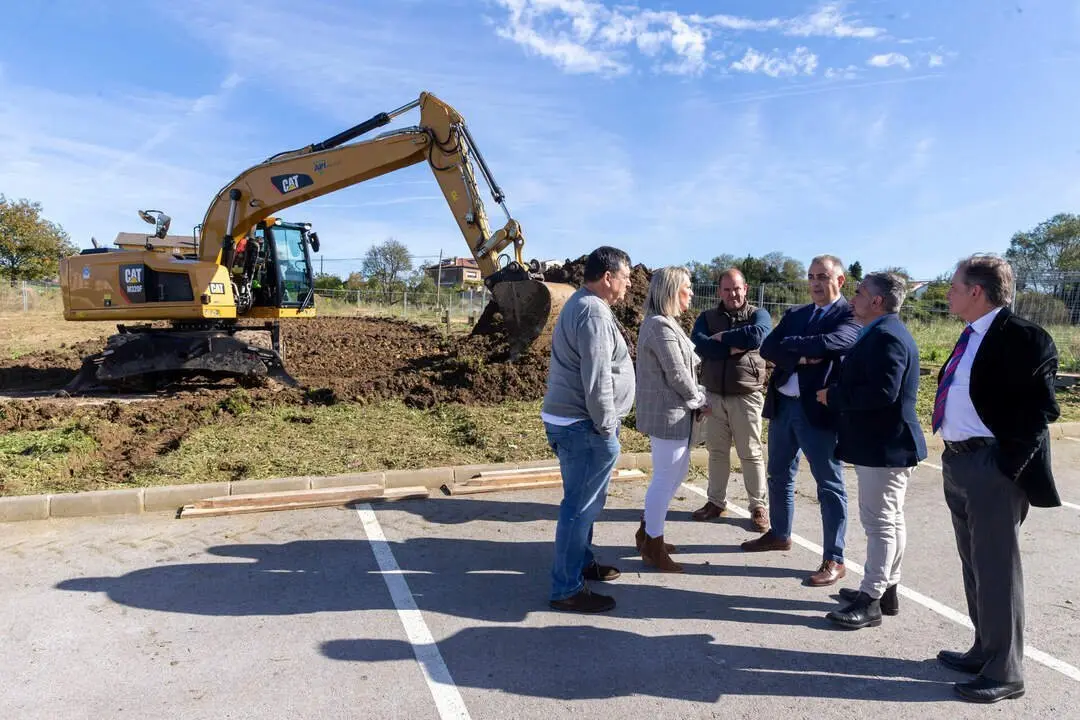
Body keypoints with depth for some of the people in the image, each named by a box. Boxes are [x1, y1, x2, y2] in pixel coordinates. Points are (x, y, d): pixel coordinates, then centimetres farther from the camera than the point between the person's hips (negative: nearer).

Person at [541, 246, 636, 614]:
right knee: (581, 505, -3)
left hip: (569, 418, 11)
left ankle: (582, 562, 37)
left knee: (583, 500, 22)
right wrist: (607, 427, -16)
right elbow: (596, 379, -24)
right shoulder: (594, 313, -19)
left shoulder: (580, 304, 16)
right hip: (583, 425, -11)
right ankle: (567, 589, 7)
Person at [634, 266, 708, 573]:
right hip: (668, 414, -10)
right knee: (666, 478, 0)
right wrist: (701, 400, -3)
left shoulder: (664, 323, 14)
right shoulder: (661, 327, -20)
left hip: (672, 412, 10)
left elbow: (686, 363, 17)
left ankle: (646, 532, 31)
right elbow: (678, 376, -19)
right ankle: (653, 547, 14)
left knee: (677, 473, 19)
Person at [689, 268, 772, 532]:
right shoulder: (707, 317, 7)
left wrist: (721, 337, -12)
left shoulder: (758, 314, 1)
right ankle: (716, 501, 24)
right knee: (717, 451, 12)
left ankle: (758, 506, 16)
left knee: (750, 453, 5)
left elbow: (756, 336, -22)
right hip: (713, 394, 3)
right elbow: (698, 344, -12)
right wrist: (733, 347, -18)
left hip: (746, 396, -3)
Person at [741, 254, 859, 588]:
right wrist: (801, 356, -16)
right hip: (783, 405, 7)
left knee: (829, 486, 3)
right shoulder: (794, 314, 13)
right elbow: (767, 348, 0)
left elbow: (829, 343, -24)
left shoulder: (850, 316, -5)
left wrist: (790, 345, -10)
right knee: (779, 475, 19)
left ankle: (833, 560, 12)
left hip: (820, 410, -7)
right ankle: (779, 534, 38)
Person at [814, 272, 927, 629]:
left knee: (880, 521, -3)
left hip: (884, 445, -11)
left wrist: (834, 395, -18)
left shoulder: (886, 336, -20)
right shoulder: (883, 333, 14)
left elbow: (882, 392, -29)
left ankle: (870, 600, 6)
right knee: (890, 519, 17)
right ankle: (886, 589, 29)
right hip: (881, 442, 11)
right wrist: (837, 392, 5)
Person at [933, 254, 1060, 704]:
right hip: (958, 464, 9)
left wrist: (1006, 462, -19)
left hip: (992, 468, -9)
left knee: (997, 570, 2)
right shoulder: (971, 337, 14)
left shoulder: (1023, 338, -13)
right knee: (975, 566, 19)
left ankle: (1004, 673, 16)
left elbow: (1041, 408, -17)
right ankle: (985, 652, 34)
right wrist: (953, 455, 12)